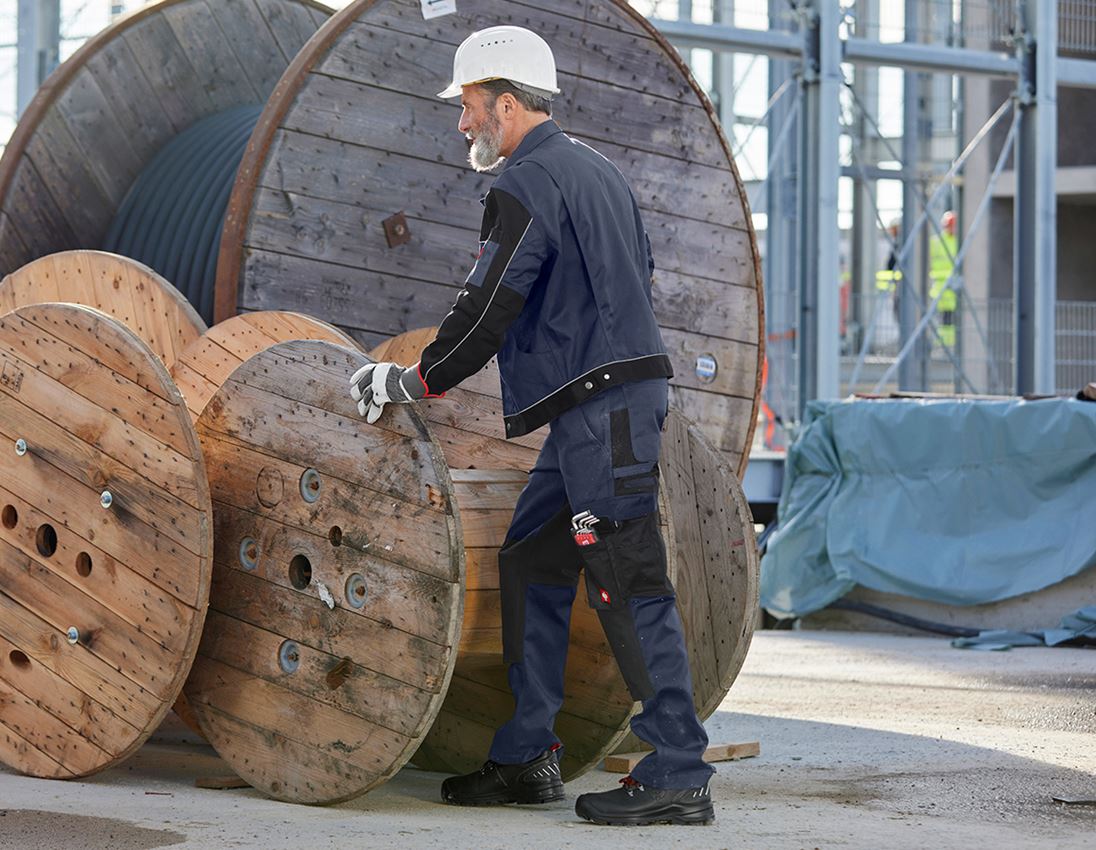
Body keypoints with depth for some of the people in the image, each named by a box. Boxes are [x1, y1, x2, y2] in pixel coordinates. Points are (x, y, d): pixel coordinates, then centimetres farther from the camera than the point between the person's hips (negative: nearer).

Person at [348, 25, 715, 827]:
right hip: (609, 403, 10)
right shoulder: (597, 170, 19)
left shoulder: (527, 182, -11)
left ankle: (679, 778, -10)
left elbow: (487, 310, -15)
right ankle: (527, 758, 17)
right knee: (530, 565, 14)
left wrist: (414, 380, -2)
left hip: (601, 410, -10)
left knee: (629, 587, -10)